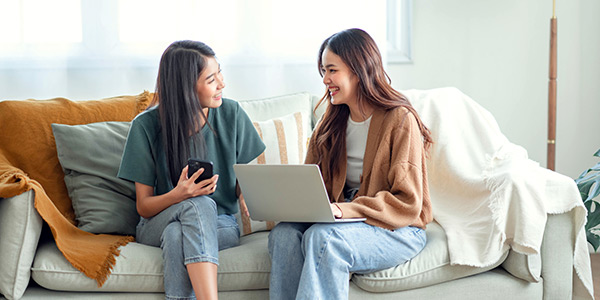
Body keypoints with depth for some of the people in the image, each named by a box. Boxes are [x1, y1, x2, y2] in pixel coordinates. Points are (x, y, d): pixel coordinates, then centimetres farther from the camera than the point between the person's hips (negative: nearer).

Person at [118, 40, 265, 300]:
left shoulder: (231, 114, -3)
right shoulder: (147, 126, -10)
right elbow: (143, 207, -6)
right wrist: (179, 195, -27)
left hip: (220, 225, 1)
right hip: (157, 225, -1)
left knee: (176, 235, -34)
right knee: (200, 205, -36)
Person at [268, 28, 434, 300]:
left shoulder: (400, 119, -9)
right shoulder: (331, 122, 12)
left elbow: (407, 204, -14)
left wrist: (345, 210, -25)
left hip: (398, 230, -6)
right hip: (347, 222, 6)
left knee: (322, 237, -34)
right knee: (284, 234, -24)